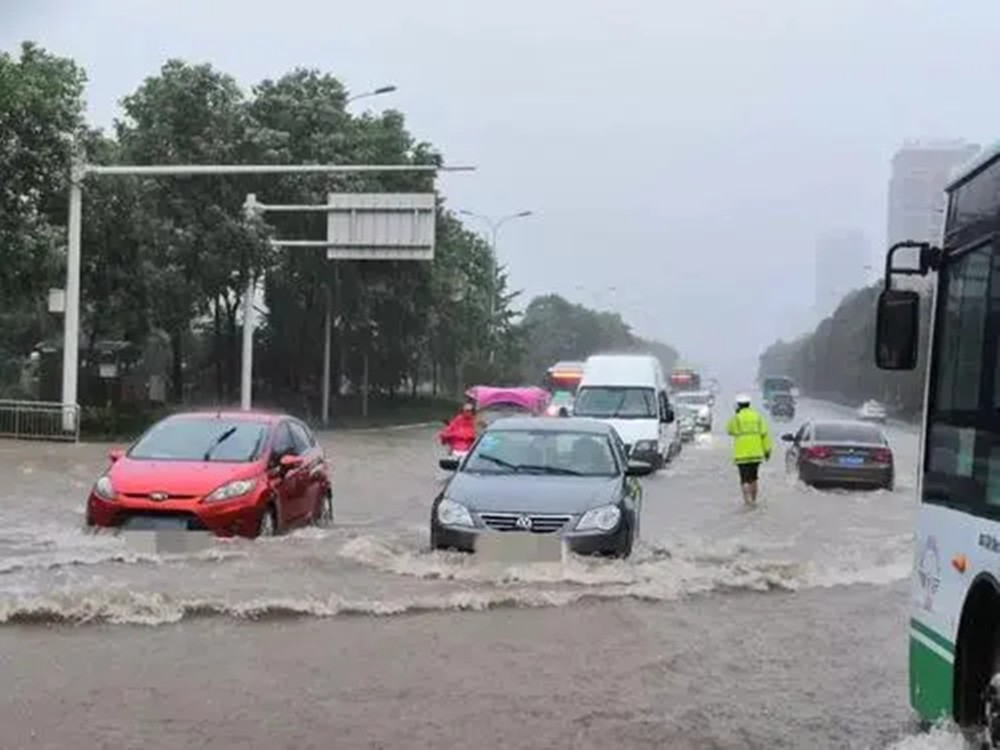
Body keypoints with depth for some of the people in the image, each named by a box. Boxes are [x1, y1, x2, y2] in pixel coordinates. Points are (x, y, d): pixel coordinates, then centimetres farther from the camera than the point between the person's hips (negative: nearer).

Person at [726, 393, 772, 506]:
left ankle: (747, 499, -18)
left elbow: (729, 430, 14)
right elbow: (765, 434, 0)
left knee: (744, 479, -1)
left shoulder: (736, 417, -5)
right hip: (756, 453, 4)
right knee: (753, 477, 19)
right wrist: (767, 450, 6)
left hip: (742, 454, -4)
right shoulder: (757, 416, 4)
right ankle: (753, 500, 25)